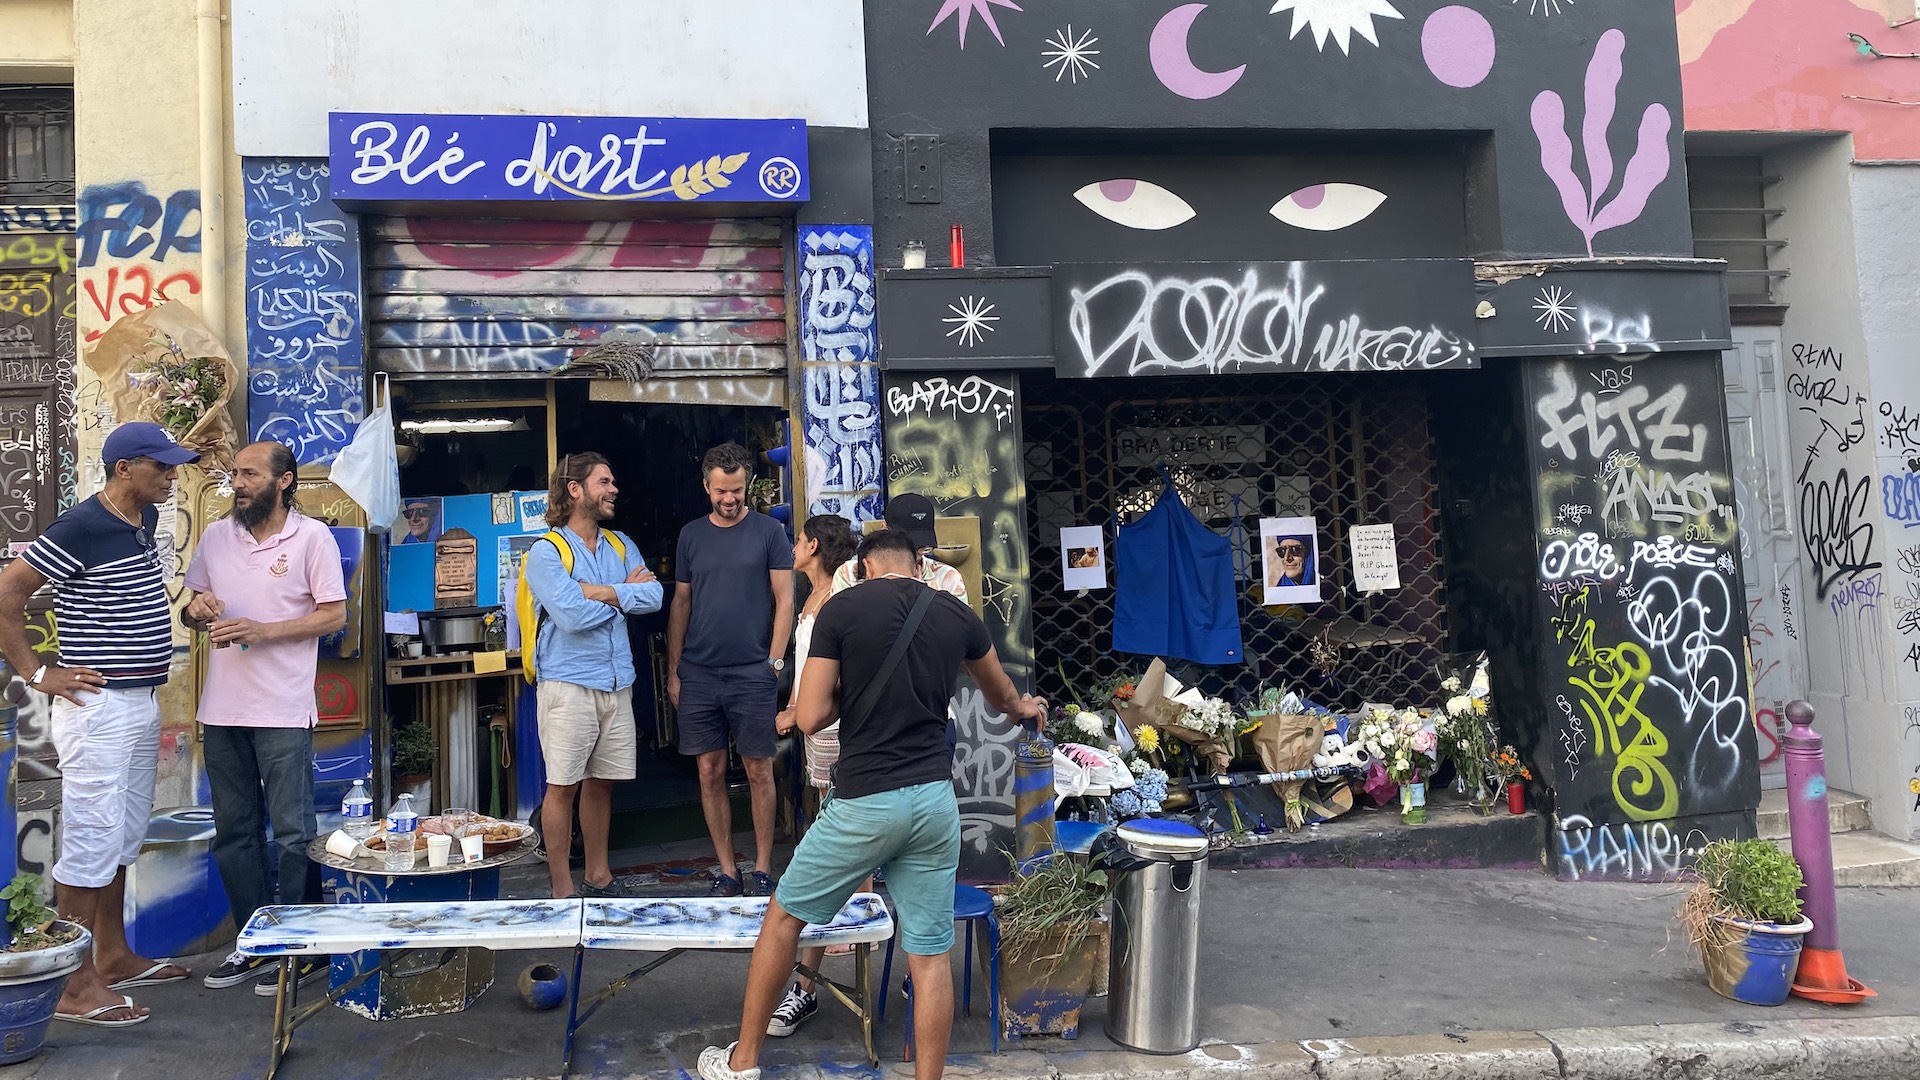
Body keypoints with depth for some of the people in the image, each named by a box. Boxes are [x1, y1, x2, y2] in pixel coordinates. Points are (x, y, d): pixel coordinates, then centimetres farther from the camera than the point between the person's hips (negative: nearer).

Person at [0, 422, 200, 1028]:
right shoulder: (79, 529, -17)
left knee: (123, 839, 17)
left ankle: (113, 957, 28)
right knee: (91, 843, -4)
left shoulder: (144, 519, 8)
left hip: (141, 703, 9)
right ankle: (76, 985, 3)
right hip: (98, 708, -9)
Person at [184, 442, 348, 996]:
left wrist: (262, 630, -16)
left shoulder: (312, 537, -5)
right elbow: (192, 609, 19)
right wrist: (197, 609, -5)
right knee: (234, 832, 12)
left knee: (293, 834, -1)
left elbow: (334, 615, -7)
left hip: (283, 711, -6)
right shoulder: (217, 535, 11)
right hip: (221, 711, 6)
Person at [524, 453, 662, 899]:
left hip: (616, 682, 6)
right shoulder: (546, 552, -6)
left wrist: (601, 592, -14)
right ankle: (562, 890, 7)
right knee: (563, 785, -1)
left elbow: (653, 596, -2)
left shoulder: (621, 545, 12)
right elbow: (571, 615, -19)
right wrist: (625, 593, -5)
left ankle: (598, 877, 25)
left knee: (601, 783, 13)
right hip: (568, 683, -6)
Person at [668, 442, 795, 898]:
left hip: (753, 673, -3)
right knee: (710, 771, 5)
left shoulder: (768, 531, 1)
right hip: (699, 673, 3)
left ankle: (762, 869, 12)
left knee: (759, 771, 2)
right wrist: (672, 670, 9)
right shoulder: (691, 535, 10)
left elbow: (784, 599, 0)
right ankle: (726, 871, 15)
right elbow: (681, 604, 13)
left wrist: (774, 660, -8)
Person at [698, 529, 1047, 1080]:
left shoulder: (840, 609, -5)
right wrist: (1024, 708, 50)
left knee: (783, 918, 16)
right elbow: (1001, 694, 27)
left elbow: (810, 717, -7)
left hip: (864, 802, -3)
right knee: (930, 956, 8)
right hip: (934, 800, 3)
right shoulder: (957, 615, 7)